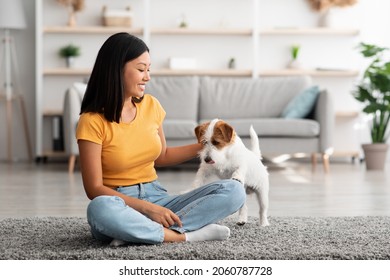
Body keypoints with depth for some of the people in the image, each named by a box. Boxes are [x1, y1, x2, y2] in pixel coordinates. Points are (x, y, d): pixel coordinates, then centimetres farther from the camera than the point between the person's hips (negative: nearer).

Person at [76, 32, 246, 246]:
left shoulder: (150, 105, 5)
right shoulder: (92, 121, -11)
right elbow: (94, 189, -14)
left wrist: (202, 147, 6)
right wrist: (147, 208, -22)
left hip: (157, 198, 6)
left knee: (233, 190, -14)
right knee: (100, 209, -42)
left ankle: (137, 232, -24)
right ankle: (186, 235, -27)